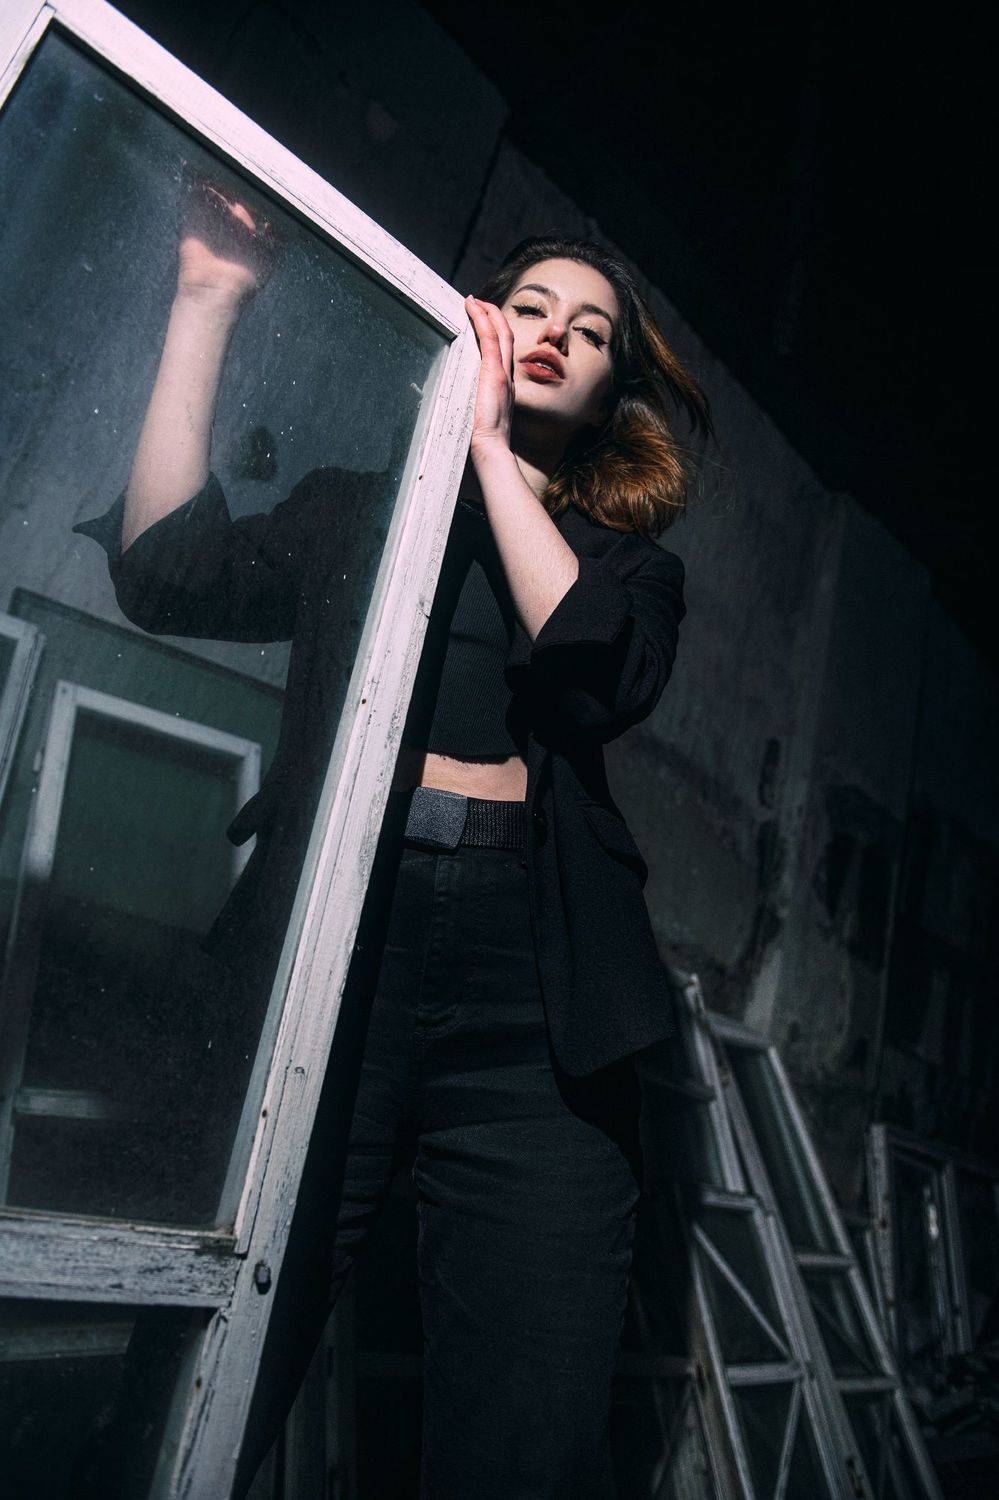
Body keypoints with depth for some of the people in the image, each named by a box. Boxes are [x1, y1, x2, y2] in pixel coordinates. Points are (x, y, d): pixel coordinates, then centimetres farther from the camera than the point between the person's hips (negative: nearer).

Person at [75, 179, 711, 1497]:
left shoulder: (628, 555, 20)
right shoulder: (356, 510, 20)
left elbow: (603, 675, -3)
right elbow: (170, 571, 4)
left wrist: (491, 444, 2)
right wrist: (208, 303, 4)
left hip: (532, 1006, 1)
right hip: (319, 954, 0)